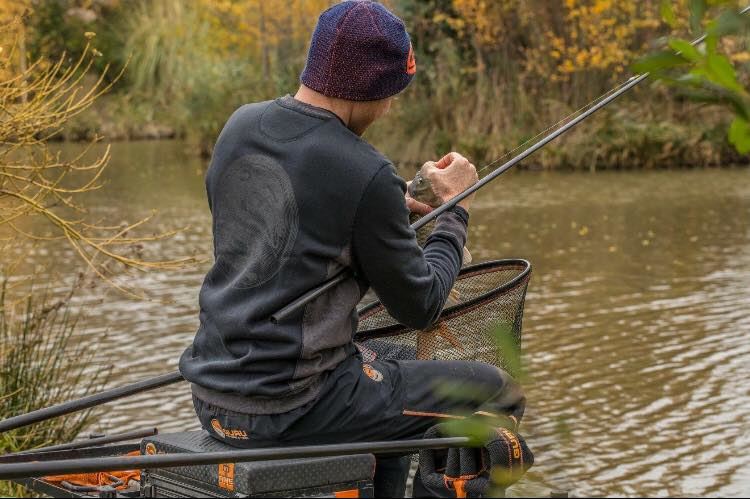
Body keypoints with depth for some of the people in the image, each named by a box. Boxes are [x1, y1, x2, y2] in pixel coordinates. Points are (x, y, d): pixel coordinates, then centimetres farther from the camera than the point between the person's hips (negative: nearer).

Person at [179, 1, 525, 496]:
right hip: (289, 407, -8)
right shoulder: (366, 175, -17)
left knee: (390, 368, 33)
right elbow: (420, 307, -7)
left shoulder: (239, 128, 4)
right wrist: (457, 208, 6)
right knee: (498, 392, 6)